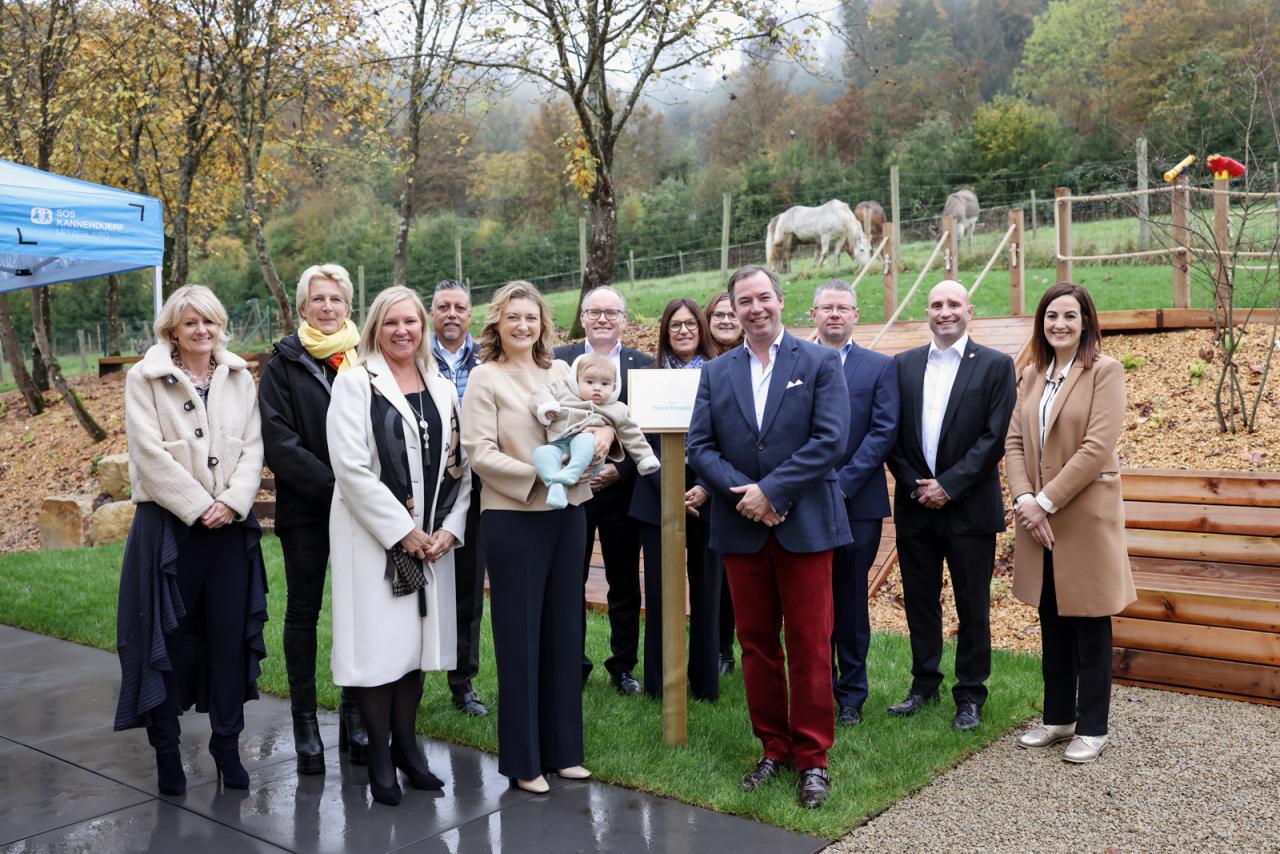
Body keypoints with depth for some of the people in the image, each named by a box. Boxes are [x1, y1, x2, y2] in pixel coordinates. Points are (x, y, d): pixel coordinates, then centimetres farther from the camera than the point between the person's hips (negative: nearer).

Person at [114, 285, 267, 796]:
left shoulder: (239, 378, 10)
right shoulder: (144, 378, 0)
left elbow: (253, 447, 3)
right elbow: (150, 452, -8)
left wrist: (231, 502, -11)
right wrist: (199, 507, -13)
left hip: (231, 524, 3)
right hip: (169, 524, -3)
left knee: (230, 634, 6)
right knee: (168, 636, 2)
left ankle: (227, 743, 18)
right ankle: (166, 745, 16)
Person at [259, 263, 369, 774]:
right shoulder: (284, 364, 0)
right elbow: (279, 443, -9)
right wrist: (334, 485, -17)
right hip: (304, 508, -2)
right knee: (303, 611, 7)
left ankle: (354, 713, 19)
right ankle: (305, 721, 17)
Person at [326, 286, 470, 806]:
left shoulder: (442, 389, 11)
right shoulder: (355, 383, -4)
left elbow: (460, 464, 10)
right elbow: (350, 466, -12)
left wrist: (449, 529, -3)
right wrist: (402, 531, -14)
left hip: (433, 539, 5)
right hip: (373, 535, -4)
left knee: (417, 638, 10)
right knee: (379, 642, 0)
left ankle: (406, 743, 24)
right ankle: (380, 757, 13)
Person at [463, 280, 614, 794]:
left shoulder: (560, 372, 10)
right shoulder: (485, 377, -4)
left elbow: (597, 414, 15)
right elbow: (480, 453, -12)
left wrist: (604, 433, -8)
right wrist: (540, 473, -21)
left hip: (568, 513, 5)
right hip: (513, 518, -5)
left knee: (564, 631, 12)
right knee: (519, 636, 4)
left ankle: (562, 748, 26)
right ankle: (522, 759, 17)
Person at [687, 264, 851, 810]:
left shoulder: (820, 363, 0)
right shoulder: (716, 373, 10)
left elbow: (830, 440, -11)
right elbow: (699, 446, 3)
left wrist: (771, 490, -15)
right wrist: (743, 493, -13)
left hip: (805, 525, -3)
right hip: (741, 529, 3)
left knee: (809, 645, 2)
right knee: (756, 643, 10)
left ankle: (812, 758, 14)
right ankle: (773, 748, 24)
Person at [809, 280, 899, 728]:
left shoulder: (881, 366, 4)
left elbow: (884, 431, -4)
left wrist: (842, 483, -12)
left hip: (857, 503, -1)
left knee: (851, 603, 8)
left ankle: (851, 696, 20)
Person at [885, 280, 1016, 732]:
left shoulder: (995, 365, -2)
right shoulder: (903, 365, 7)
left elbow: (994, 437, -9)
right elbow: (892, 435, 5)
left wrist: (948, 486, -13)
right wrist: (914, 486, -6)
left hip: (969, 508, -3)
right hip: (915, 505, 3)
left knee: (972, 607, 6)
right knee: (920, 602, 13)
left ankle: (970, 695, 20)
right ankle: (924, 684, 28)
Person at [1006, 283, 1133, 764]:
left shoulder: (1105, 372, -8)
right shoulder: (1031, 375, 10)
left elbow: (1097, 448, -17)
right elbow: (1015, 442, 6)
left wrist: (1046, 502, -16)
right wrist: (1024, 498, -9)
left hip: (1085, 516, -6)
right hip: (1038, 515, 6)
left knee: (1089, 625, 5)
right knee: (1052, 624, 14)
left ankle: (1092, 728, 17)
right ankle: (1058, 719, 27)